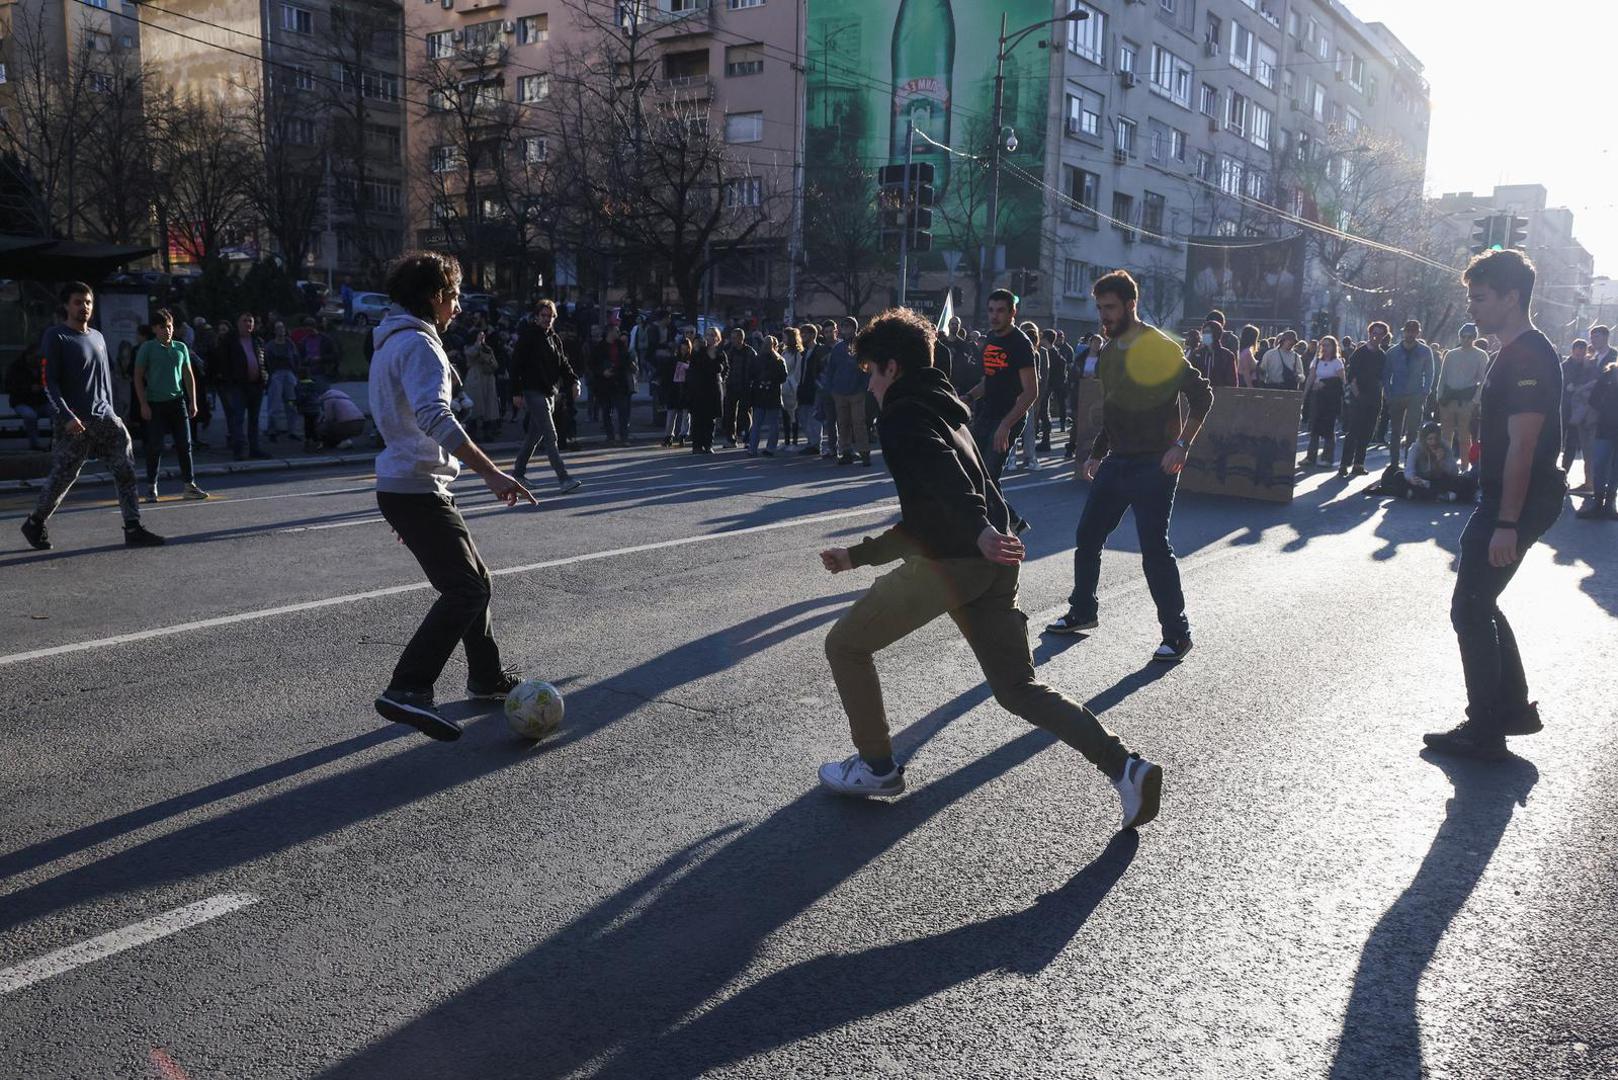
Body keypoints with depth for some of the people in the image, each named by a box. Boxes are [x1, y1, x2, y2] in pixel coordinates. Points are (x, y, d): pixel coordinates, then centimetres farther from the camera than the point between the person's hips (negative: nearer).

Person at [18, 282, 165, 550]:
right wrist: (67, 416, -20)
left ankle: (133, 529, -9)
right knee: (62, 477, 1)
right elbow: (49, 382, -10)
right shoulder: (56, 337, -4)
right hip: (72, 422, -6)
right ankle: (35, 523, 25)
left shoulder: (98, 337, 16)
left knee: (125, 468, -9)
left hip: (103, 417, 6)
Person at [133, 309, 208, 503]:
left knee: (184, 444, 3)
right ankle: (151, 487, 10)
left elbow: (188, 375, 14)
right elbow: (138, 377, -3)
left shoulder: (181, 347, 9)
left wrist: (193, 401, 9)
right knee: (155, 446, 0)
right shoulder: (147, 348, -2)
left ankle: (189, 485, 7)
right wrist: (143, 404, -9)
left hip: (178, 401, 3)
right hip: (155, 404, -3)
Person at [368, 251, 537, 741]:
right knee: (465, 589, -14)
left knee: (473, 579, 17)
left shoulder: (392, 342, 20)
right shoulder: (418, 344, -14)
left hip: (407, 485, 11)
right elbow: (435, 418, -30)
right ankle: (407, 690, -17)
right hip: (418, 489, -11)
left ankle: (487, 676, 27)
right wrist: (491, 472, -34)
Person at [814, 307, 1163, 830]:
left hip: (949, 561, -9)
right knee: (1018, 688, 13)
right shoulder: (944, 411, 29)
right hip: (990, 562, 9)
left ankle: (876, 766, 19)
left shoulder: (901, 413, 1)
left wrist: (978, 529, -34)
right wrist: (856, 555, 36)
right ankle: (1125, 767, 0)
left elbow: (938, 469, -22)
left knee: (845, 645, 11)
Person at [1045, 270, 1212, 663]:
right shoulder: (1109, 352, 12)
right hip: (1116, 462, 8)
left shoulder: (1160, 347, -13)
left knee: (1155, 549, -8)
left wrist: (1181, 445, -23)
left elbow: (1202, 395, -16)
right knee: (1087, 538, 11)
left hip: (1153, 466, -8)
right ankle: (1083, 612, 28)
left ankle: (1177, 634, 4)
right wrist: (1097, 454, 21)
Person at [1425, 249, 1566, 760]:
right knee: (1480, 604, 17)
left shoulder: (1527, 358, -18)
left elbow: (1522, 445, -23)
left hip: (1515, 504, -10)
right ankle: (1514, 708, 27)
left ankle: (1485, 730, 4)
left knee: (1470, 610, -5)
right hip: (1502, 500, 10)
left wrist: (1506, 523, -26)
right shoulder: (1515, 353, 14)